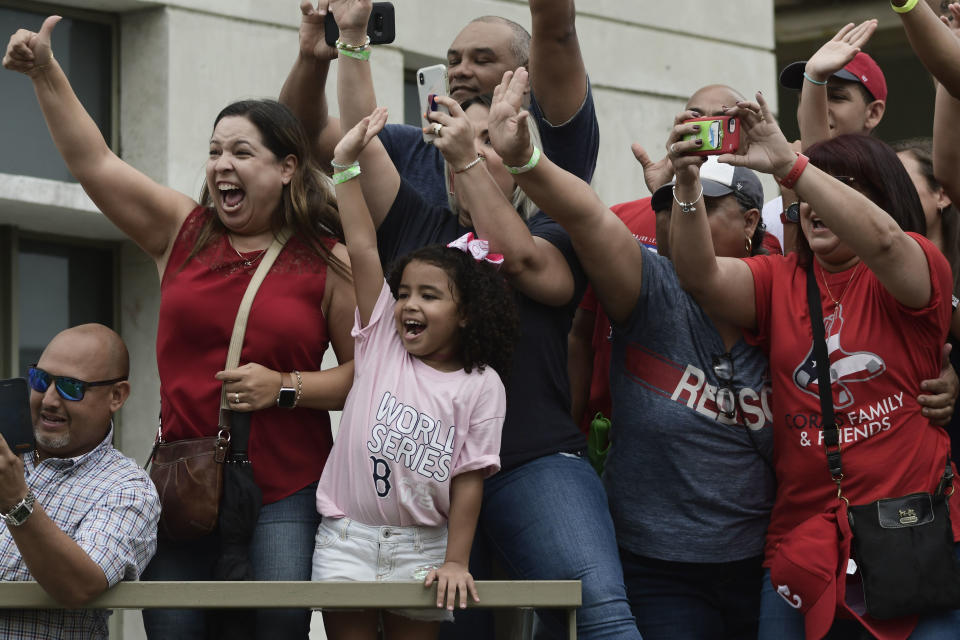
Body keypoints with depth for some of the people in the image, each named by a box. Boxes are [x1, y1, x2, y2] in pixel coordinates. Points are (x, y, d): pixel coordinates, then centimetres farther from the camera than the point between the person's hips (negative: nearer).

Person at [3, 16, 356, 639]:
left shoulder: (328, 261, 1)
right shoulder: (182, 231, 10)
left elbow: (365, 372, -1)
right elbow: (93, 161, 5)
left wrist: (285, 388, -13)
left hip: (285, 493, -3)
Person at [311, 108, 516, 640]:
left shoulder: (480, 386, -3)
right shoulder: (381, 340, 3)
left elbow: (469, 477, -5)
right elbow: (363, 248, -3)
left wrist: (455, 561, -11)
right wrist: (347, 165, -8)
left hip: (421, 545, -1)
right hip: (347, 536, 1)